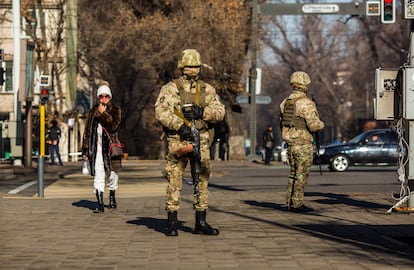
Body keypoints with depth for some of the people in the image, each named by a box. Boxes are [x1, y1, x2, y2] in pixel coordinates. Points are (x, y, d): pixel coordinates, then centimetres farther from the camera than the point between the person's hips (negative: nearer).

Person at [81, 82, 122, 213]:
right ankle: (100, 204, -8)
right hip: (95, 147, 1)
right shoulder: (92, 111, 12)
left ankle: (112, 198, 31)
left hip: (110, 147, -1)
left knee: (111, 174, 7)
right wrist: (85, 149, 7)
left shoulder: (115, 110, 5)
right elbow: (87, 131, 12)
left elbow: (113, 125, -12)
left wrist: (103, 113, -10)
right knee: (98, 175, -6)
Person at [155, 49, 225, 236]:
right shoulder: (170, 88, 0)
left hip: (201, 141, 4)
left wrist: (202, 112, -15)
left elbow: (220, 112, 3)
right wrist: (180, 125, -22)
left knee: (202, 180, 6)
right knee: (174, 180, -4)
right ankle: (172, 223, 3)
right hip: (178, 141, -4)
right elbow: (161, 112, -11)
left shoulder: (207, 90, 11)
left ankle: (201, 222, 13)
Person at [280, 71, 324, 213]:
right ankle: (297, 204, -2)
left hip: (290, 143, 7)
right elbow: (314, 125, -19)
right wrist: (321, 124, 2)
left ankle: (290, 203, 17)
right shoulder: (306, 103, -15)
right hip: (303, 144, -7)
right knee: (301, 175, -2)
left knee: (293, 174, 15)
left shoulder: (285, 103, 8)